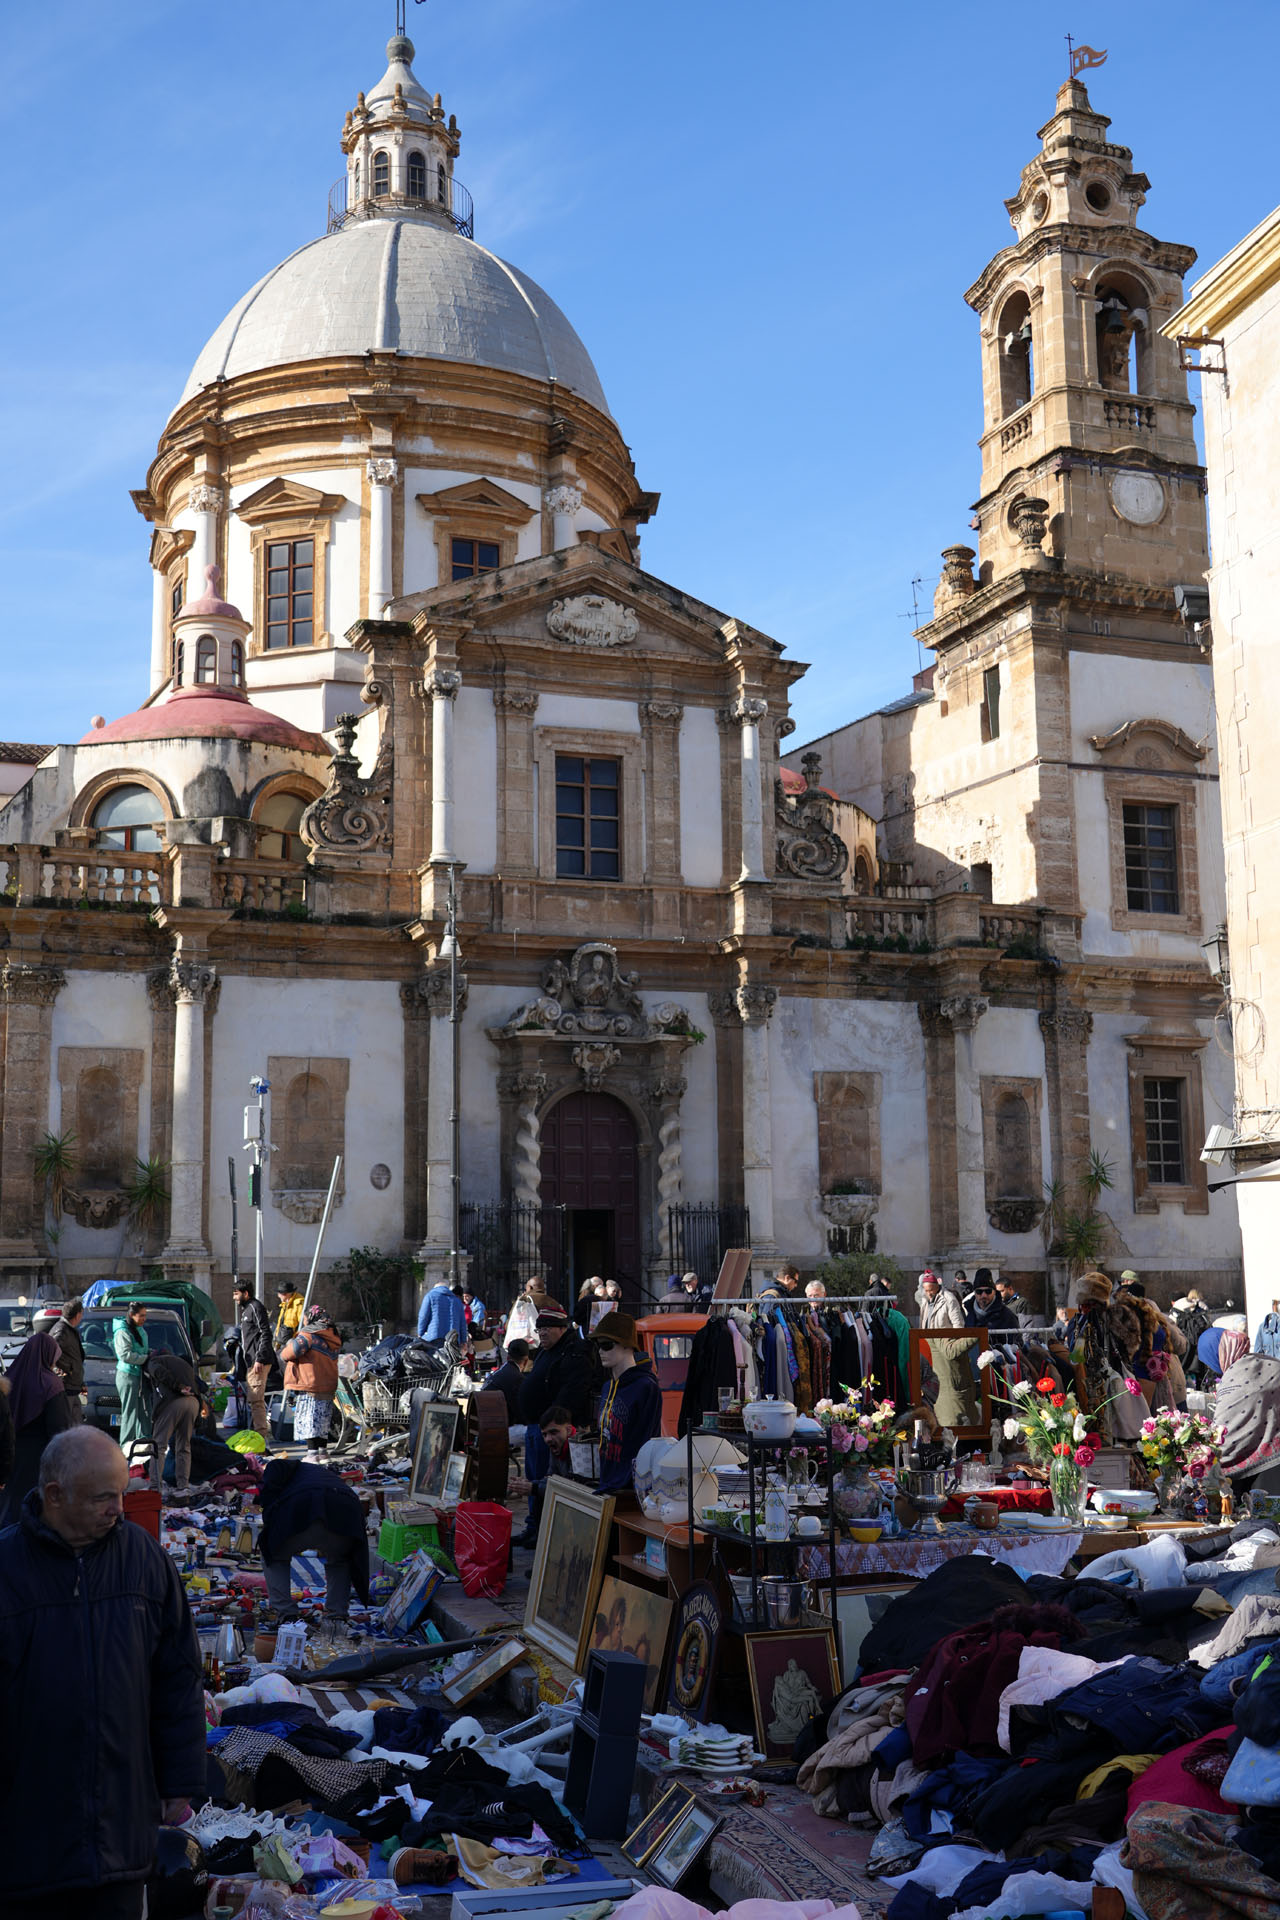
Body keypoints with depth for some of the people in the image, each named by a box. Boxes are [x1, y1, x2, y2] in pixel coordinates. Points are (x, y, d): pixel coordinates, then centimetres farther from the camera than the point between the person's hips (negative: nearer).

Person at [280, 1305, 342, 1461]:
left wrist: (284, 1352, 8)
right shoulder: (332, 1338, 13)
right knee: (322, 1420, 16)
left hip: (310, 1386, -8)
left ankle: (313, 1452, -9)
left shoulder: (308, 1335, -12)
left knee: (309, 1420, -5)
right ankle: (322, 1450, 20)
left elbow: (290, 1352, -15)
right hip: (329, 1387, 8)